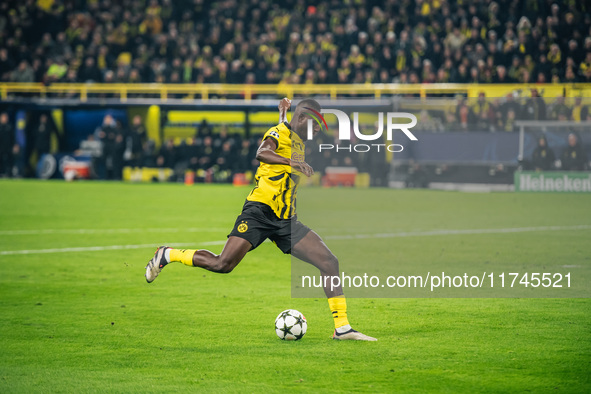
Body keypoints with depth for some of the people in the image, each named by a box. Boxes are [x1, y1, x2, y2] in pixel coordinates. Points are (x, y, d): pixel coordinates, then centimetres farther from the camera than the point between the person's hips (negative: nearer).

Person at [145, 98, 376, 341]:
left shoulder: (299, 143, 23)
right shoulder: (278, 133, -2)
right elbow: (262, 153, -25)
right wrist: (292, 162, -38)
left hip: (285, 220, 8)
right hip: (259, 211, -8)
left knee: (330, 262, -6)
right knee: (223, 264, -18)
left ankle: (342, 328, -2)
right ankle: (166, 255, 6)